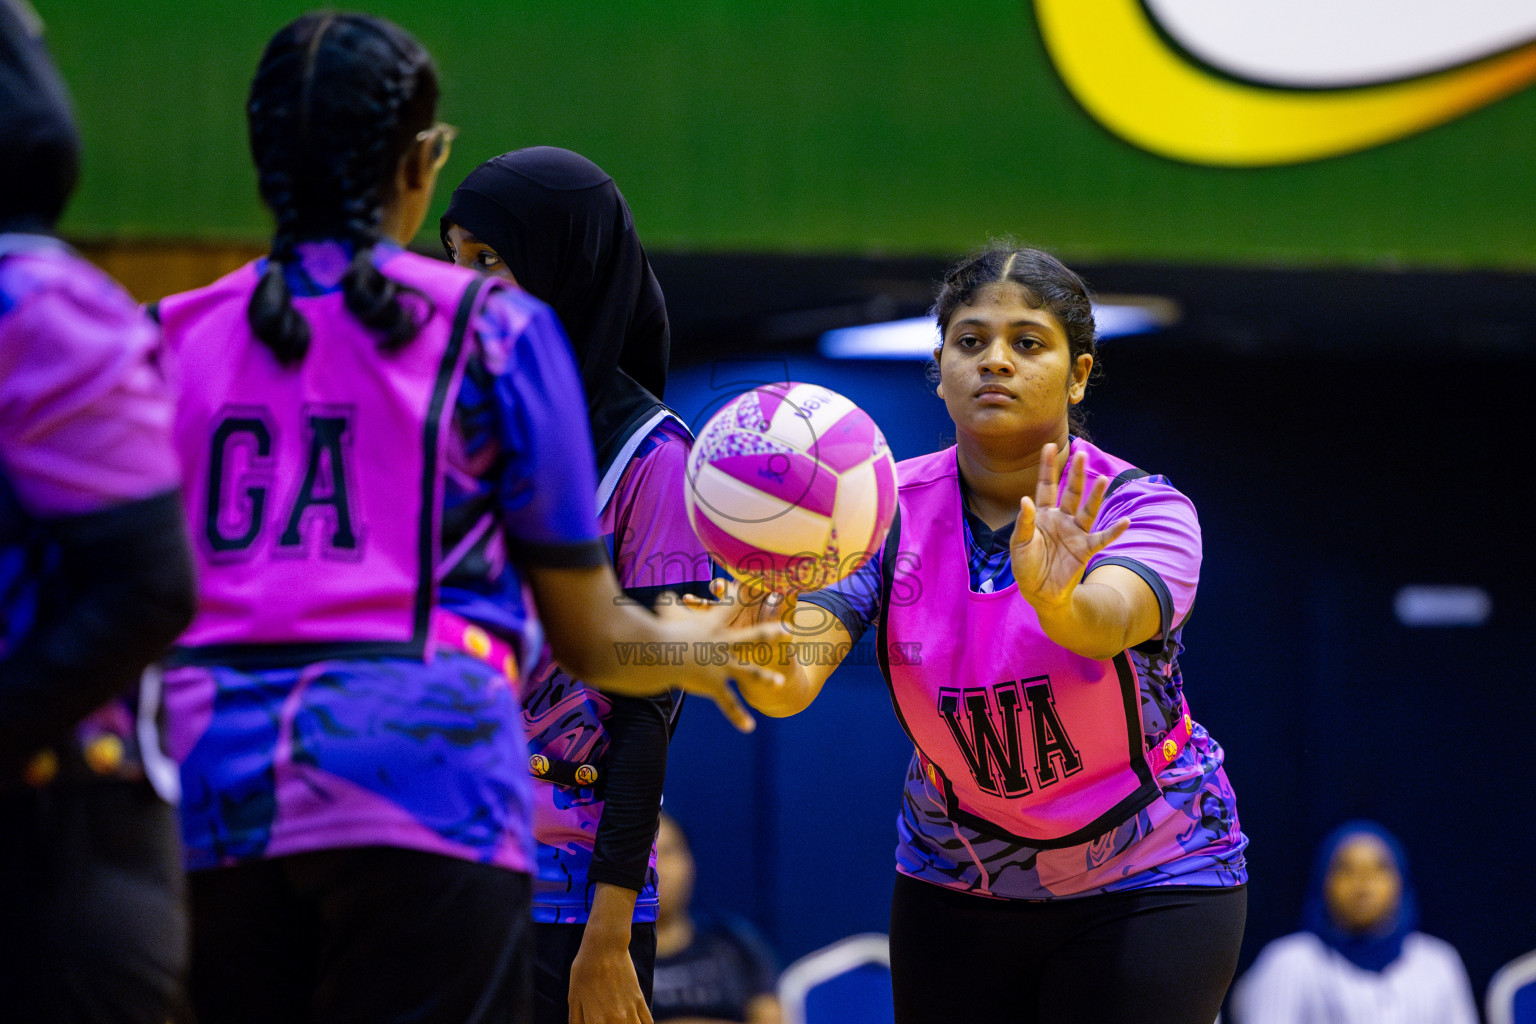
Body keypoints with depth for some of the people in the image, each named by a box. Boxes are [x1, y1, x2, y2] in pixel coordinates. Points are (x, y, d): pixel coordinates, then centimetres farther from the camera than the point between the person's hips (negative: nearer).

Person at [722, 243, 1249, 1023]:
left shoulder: (1142, 508, -17)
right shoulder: (890, 510, -11)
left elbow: (1112, 621, -40)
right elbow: (792, 685, -25)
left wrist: (1059, 601, -63)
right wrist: (769, 648, -49)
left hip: (1149, 883, -3)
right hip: (955, 890, 3)